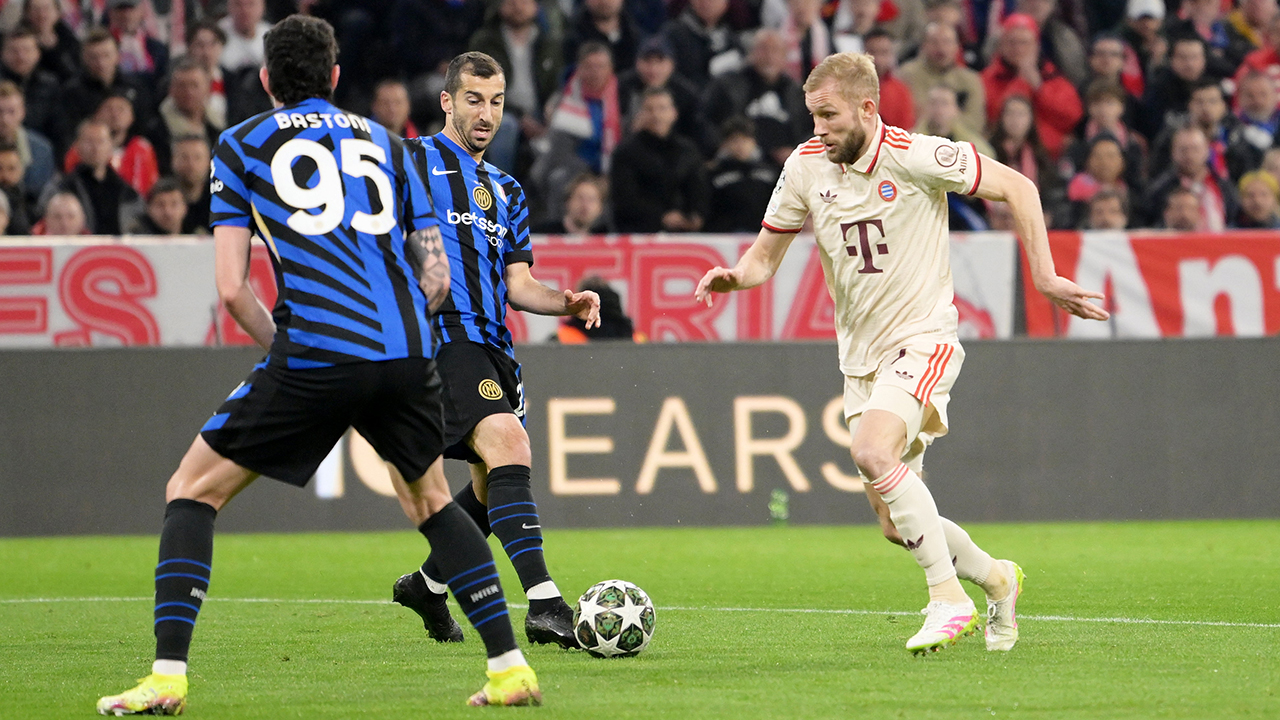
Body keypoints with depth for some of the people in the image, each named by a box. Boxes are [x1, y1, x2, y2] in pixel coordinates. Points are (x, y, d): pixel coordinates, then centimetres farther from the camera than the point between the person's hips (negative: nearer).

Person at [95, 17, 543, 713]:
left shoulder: (240, 145, 13)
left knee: (191, 492, 10)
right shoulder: (385, 143, 22)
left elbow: (231, 289, 5)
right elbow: (437, 279, 17)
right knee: (431, 499, 27)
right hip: (407, 352, 4)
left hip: (313, 352, -4)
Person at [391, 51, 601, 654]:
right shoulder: (414, 162, 2)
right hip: (441, 334, -8)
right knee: (509, 447, -25)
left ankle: (427, 583, 35)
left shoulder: (505, 191, 24)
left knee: (494, 487, 11)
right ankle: (544, 603, -32)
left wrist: (566, 303, 1)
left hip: (492, 344, 8)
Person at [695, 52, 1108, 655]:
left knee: (873, 450, -32)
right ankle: (994, 578, 30)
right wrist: (734, 277, -14)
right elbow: (766, 255, 9)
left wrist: (1044, 277, -9)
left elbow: (1016, 188, -6)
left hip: (922, 339, -6)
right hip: (860, 356, 6)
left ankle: (949, 599, -22)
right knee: (896, 525, 3)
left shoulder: (917, 157, -14)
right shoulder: (807, 166, 1)